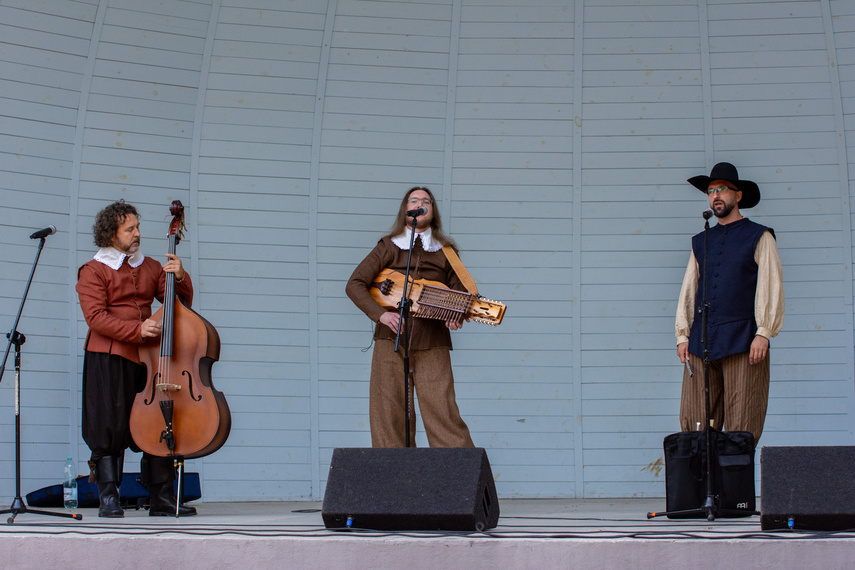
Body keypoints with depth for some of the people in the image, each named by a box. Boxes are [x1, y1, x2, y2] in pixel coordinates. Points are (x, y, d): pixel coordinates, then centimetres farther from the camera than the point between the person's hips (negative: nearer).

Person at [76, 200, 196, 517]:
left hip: (147, 358, 4)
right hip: (108, 359, -4)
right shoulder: (93, 271, 3)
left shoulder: (150, 267, 17)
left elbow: (182, 303, 15)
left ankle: (161, 500, 5)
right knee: (110, 431, -5)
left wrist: (180, 277, -6)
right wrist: (136, 330, -22)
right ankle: (108, 499, 2)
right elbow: (96, 318, -10)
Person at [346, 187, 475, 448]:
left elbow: (459, 292, 16)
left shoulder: (445, 251, 15)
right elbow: (355, 284, 5)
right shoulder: (388, 247, 11)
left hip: (432, 344, 0)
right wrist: (380, 313, -10)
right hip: (391, 339, 0)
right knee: (390, 413, -2)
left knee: (442, 412, -9)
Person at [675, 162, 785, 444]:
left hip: (742, 342, -4)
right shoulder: (701, 242, 21)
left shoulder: (759, 237, 8)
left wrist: (763, 334, -11)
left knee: (741, 429, -7)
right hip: (701, 344, 4)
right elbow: (688, 291, 19)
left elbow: (771, 287, 0)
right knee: (695, 425, -3)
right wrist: (683, 336, 8)